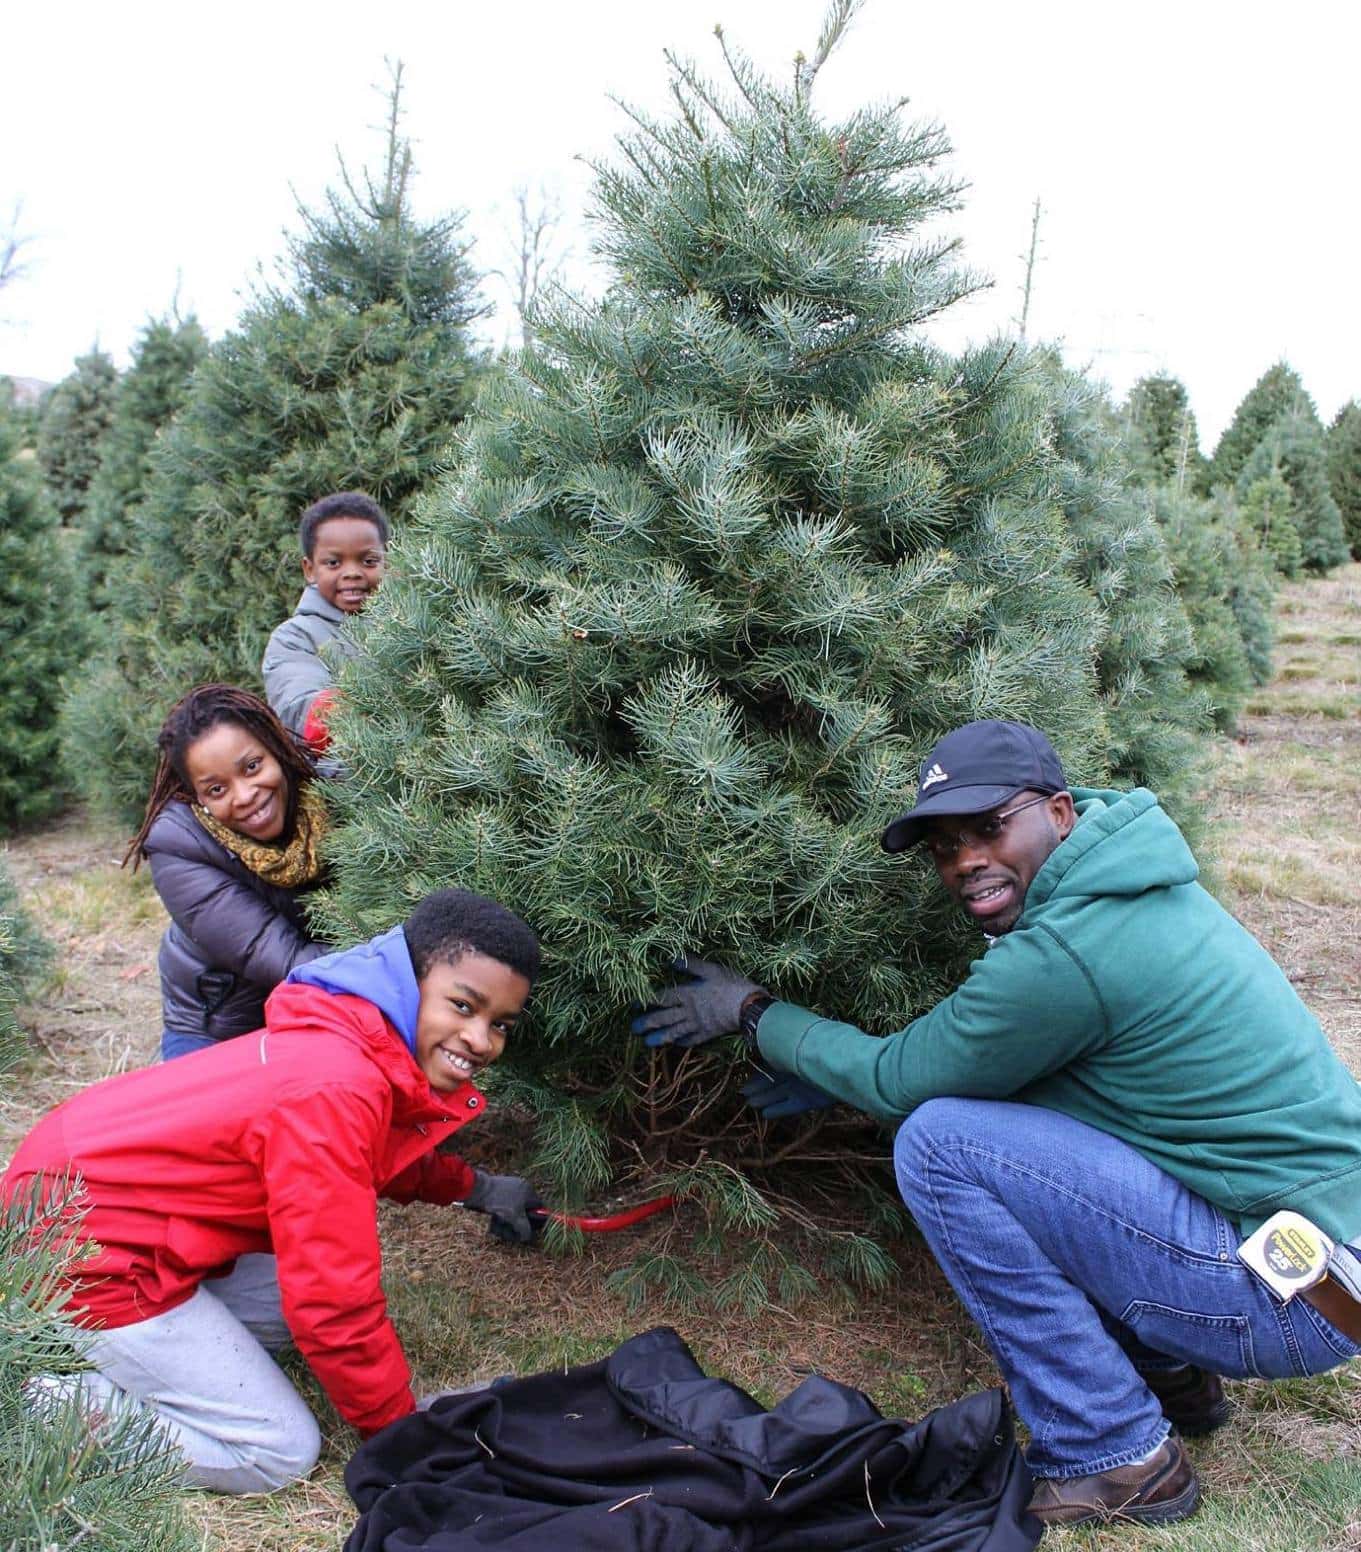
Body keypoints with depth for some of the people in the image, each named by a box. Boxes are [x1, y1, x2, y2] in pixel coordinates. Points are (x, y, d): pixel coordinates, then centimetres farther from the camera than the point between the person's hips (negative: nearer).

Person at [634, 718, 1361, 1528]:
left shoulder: (1064, 954, -23)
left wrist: (753, 1013, 4)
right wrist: (831, 1074, 15)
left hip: (1293, 1300, -10)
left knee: (940, 1141, -16)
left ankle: (1117, 1459, -3)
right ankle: (1168, 1373, 19)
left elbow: (898, 1081, -9)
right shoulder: (1137, 885, 7)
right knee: (983, 1087, 13)